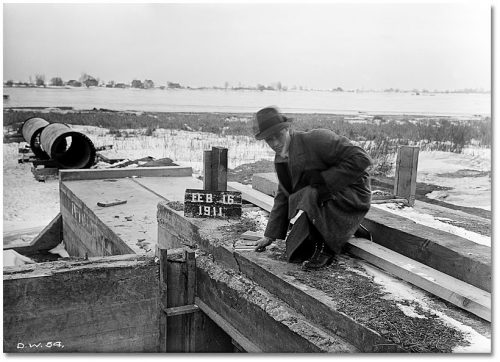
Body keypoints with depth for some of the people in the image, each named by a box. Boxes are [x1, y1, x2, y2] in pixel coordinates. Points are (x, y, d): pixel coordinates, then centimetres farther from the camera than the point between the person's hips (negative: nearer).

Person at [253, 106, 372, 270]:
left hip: (351, 194, -8)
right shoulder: (280, 160, 4)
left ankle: (325, 248, -12)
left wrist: (322, 179, -26)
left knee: (308, 198, -36)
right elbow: (283, 196, 13)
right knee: (294, 255, 6)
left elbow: (360, 159, -25)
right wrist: (270, 235, 11)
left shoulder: (317, 139, -21)